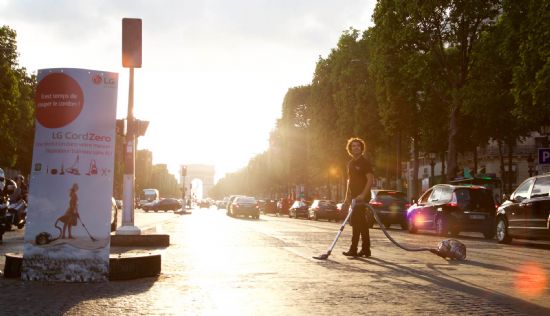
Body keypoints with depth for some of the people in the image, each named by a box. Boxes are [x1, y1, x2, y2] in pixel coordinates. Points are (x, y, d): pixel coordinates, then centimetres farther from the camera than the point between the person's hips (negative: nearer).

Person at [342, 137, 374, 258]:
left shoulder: (365, 162, -7)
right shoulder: (351, 163, 17)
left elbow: (370, 179, -14)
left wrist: (363, 195, -23)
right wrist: (347, 197, 18)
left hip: (362, 197, -8)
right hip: (354, 197, 8)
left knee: (356, 222, -12)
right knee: (361, 223, 10)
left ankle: (353, 249, -11)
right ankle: (366, 249, 14)